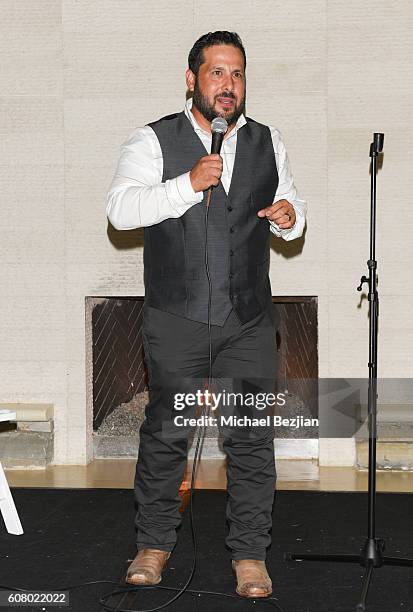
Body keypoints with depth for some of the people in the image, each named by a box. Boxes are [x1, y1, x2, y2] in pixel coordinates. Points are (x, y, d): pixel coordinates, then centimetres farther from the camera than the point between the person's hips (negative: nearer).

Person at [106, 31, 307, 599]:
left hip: (250, 322, 3)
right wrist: (189, 184, -25)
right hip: (176, 321, -2)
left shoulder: (268, 142, 11)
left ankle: (250, 553, 14)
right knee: (165, 433, 5)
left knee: (252, 438, 2)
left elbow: (289, 202, 24)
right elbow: (121, 209, -15)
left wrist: (290, 216, 0)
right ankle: (154, 543, 22)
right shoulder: (152, 141, -1)